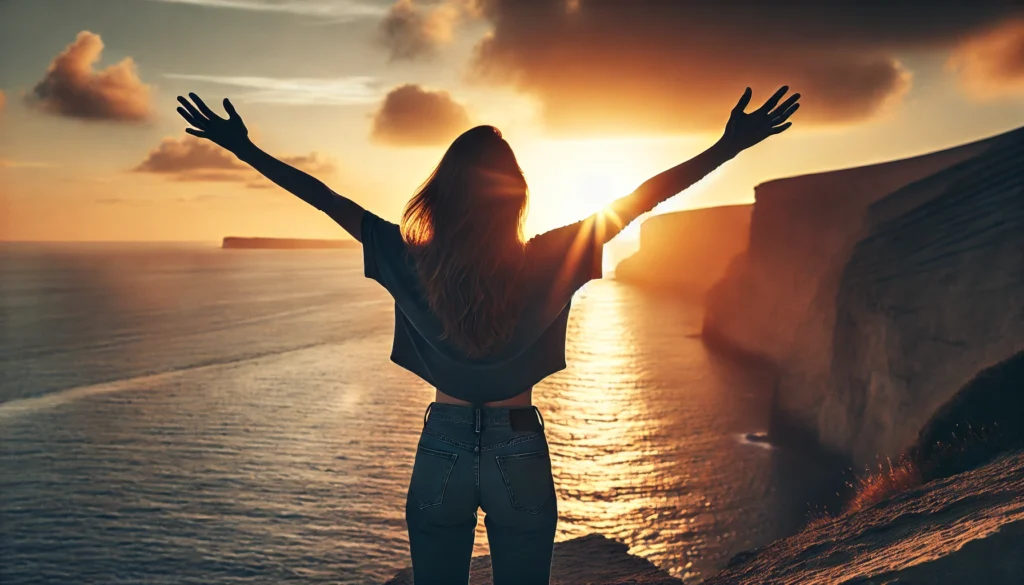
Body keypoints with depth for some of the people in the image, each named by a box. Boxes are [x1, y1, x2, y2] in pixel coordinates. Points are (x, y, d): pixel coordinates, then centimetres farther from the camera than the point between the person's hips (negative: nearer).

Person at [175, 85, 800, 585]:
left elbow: (328, 199, -5)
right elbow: (641, 198, -11)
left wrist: (244, 149, 5)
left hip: (442, 450, 1)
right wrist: (729, 148, -5)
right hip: (520, 454, -1)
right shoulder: (545, 264, -15)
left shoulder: (414, 264, -13)